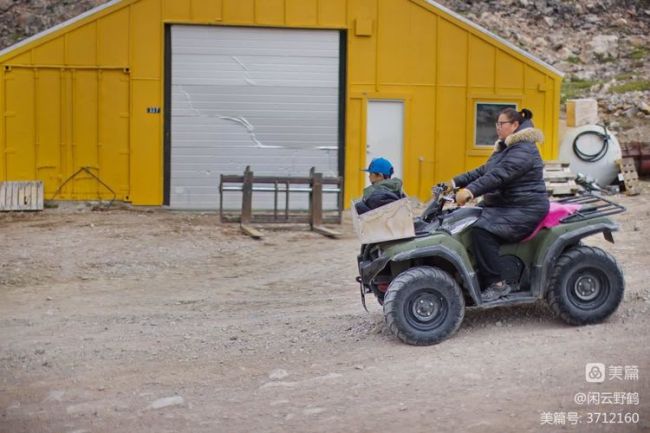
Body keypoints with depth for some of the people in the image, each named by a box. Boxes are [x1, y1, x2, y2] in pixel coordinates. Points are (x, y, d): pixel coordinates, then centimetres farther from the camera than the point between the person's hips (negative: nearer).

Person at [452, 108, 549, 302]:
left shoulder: (523, 150, -16)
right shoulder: (504, 148, 18)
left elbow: (499, 175, -29)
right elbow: (482, 171, 17)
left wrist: (471, 190, -38)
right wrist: (456, 182, 6)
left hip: (524, 209, -11)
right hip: (504, 205, 11)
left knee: (481, 230, -29)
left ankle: (499, 282, -22)